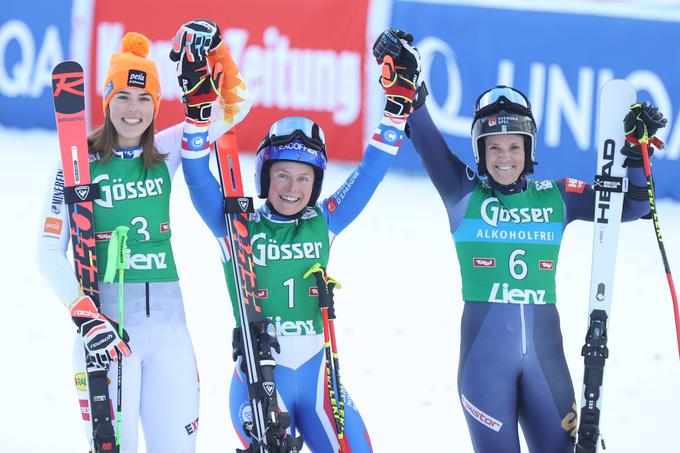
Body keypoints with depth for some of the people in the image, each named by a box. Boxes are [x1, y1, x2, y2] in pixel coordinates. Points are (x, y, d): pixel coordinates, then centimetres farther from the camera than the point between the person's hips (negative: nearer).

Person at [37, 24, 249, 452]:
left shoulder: (166, 152, 8)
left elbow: (234, 106, 6)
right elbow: (50, 252, -5)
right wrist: (84, 313, -17)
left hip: (168, 322, 4)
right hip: (108, 319, -4)